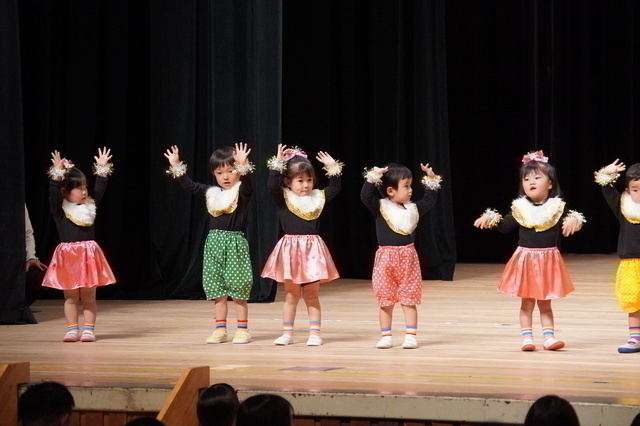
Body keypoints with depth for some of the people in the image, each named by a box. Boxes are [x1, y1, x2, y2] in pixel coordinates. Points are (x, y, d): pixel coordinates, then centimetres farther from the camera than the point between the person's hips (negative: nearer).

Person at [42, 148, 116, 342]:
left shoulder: (90, 205, 7)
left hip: (89, 256, 2)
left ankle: (89, 329, 8)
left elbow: (99, 189, 6)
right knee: (70, 296, 6)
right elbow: (54, 193, -18)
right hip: (67, 257, -2)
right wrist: (57, 173, -26)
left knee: (88, 296, 4)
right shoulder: (60, 209, -4)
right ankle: (72, 329, 11)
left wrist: (102, 170, -2)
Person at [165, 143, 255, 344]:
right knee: (217, 290, 7)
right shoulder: (211, 193, 11)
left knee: (238, 289, -3)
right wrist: (176, 167, 6)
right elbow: (190, 186, 13)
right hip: (214, 242, 5)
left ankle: (243, 330, 5)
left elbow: (247, 184, -25)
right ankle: (220, 329, 13)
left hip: (235, 243, -5)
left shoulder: (241, 192, -4)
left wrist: (243, 166, -41)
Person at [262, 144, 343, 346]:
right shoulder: (284, 197, -2)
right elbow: (272, 186, -18)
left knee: (311, 294, 5)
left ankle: (315, 332, 8)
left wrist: (333, 169, 4)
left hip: (312, 250, 2)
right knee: (291, 294, 7)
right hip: (290, 250, -2)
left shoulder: (318, 197, 8)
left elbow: (334, 189, 13)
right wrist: (277, 165, -20)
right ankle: (287, 332, 13)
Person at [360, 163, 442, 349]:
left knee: (409, 300, 2)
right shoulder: (380, 207, -4)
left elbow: (429, 201, 22)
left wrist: (432, 181, 15)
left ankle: (411, 335, 5)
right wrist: (373, 177, -21)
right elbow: (366, 196, -17)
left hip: (408, 258, 2)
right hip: (386, 258, -2)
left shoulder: (413, 208, 8)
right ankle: (386, 336, 13)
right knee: (386, 301, 5)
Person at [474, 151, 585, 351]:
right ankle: (527, 337, 9)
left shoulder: (557, 207, -4)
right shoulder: (519, 208, 0)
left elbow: (570, 222, -9)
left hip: (549, 260, 0)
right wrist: (490, 218, -8)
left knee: (545, 302, 9)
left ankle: (549, 336, 12)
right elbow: (506, 225, 7)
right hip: (525, 259, 0)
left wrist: (573, 220, -31)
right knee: (527, 302, 5)